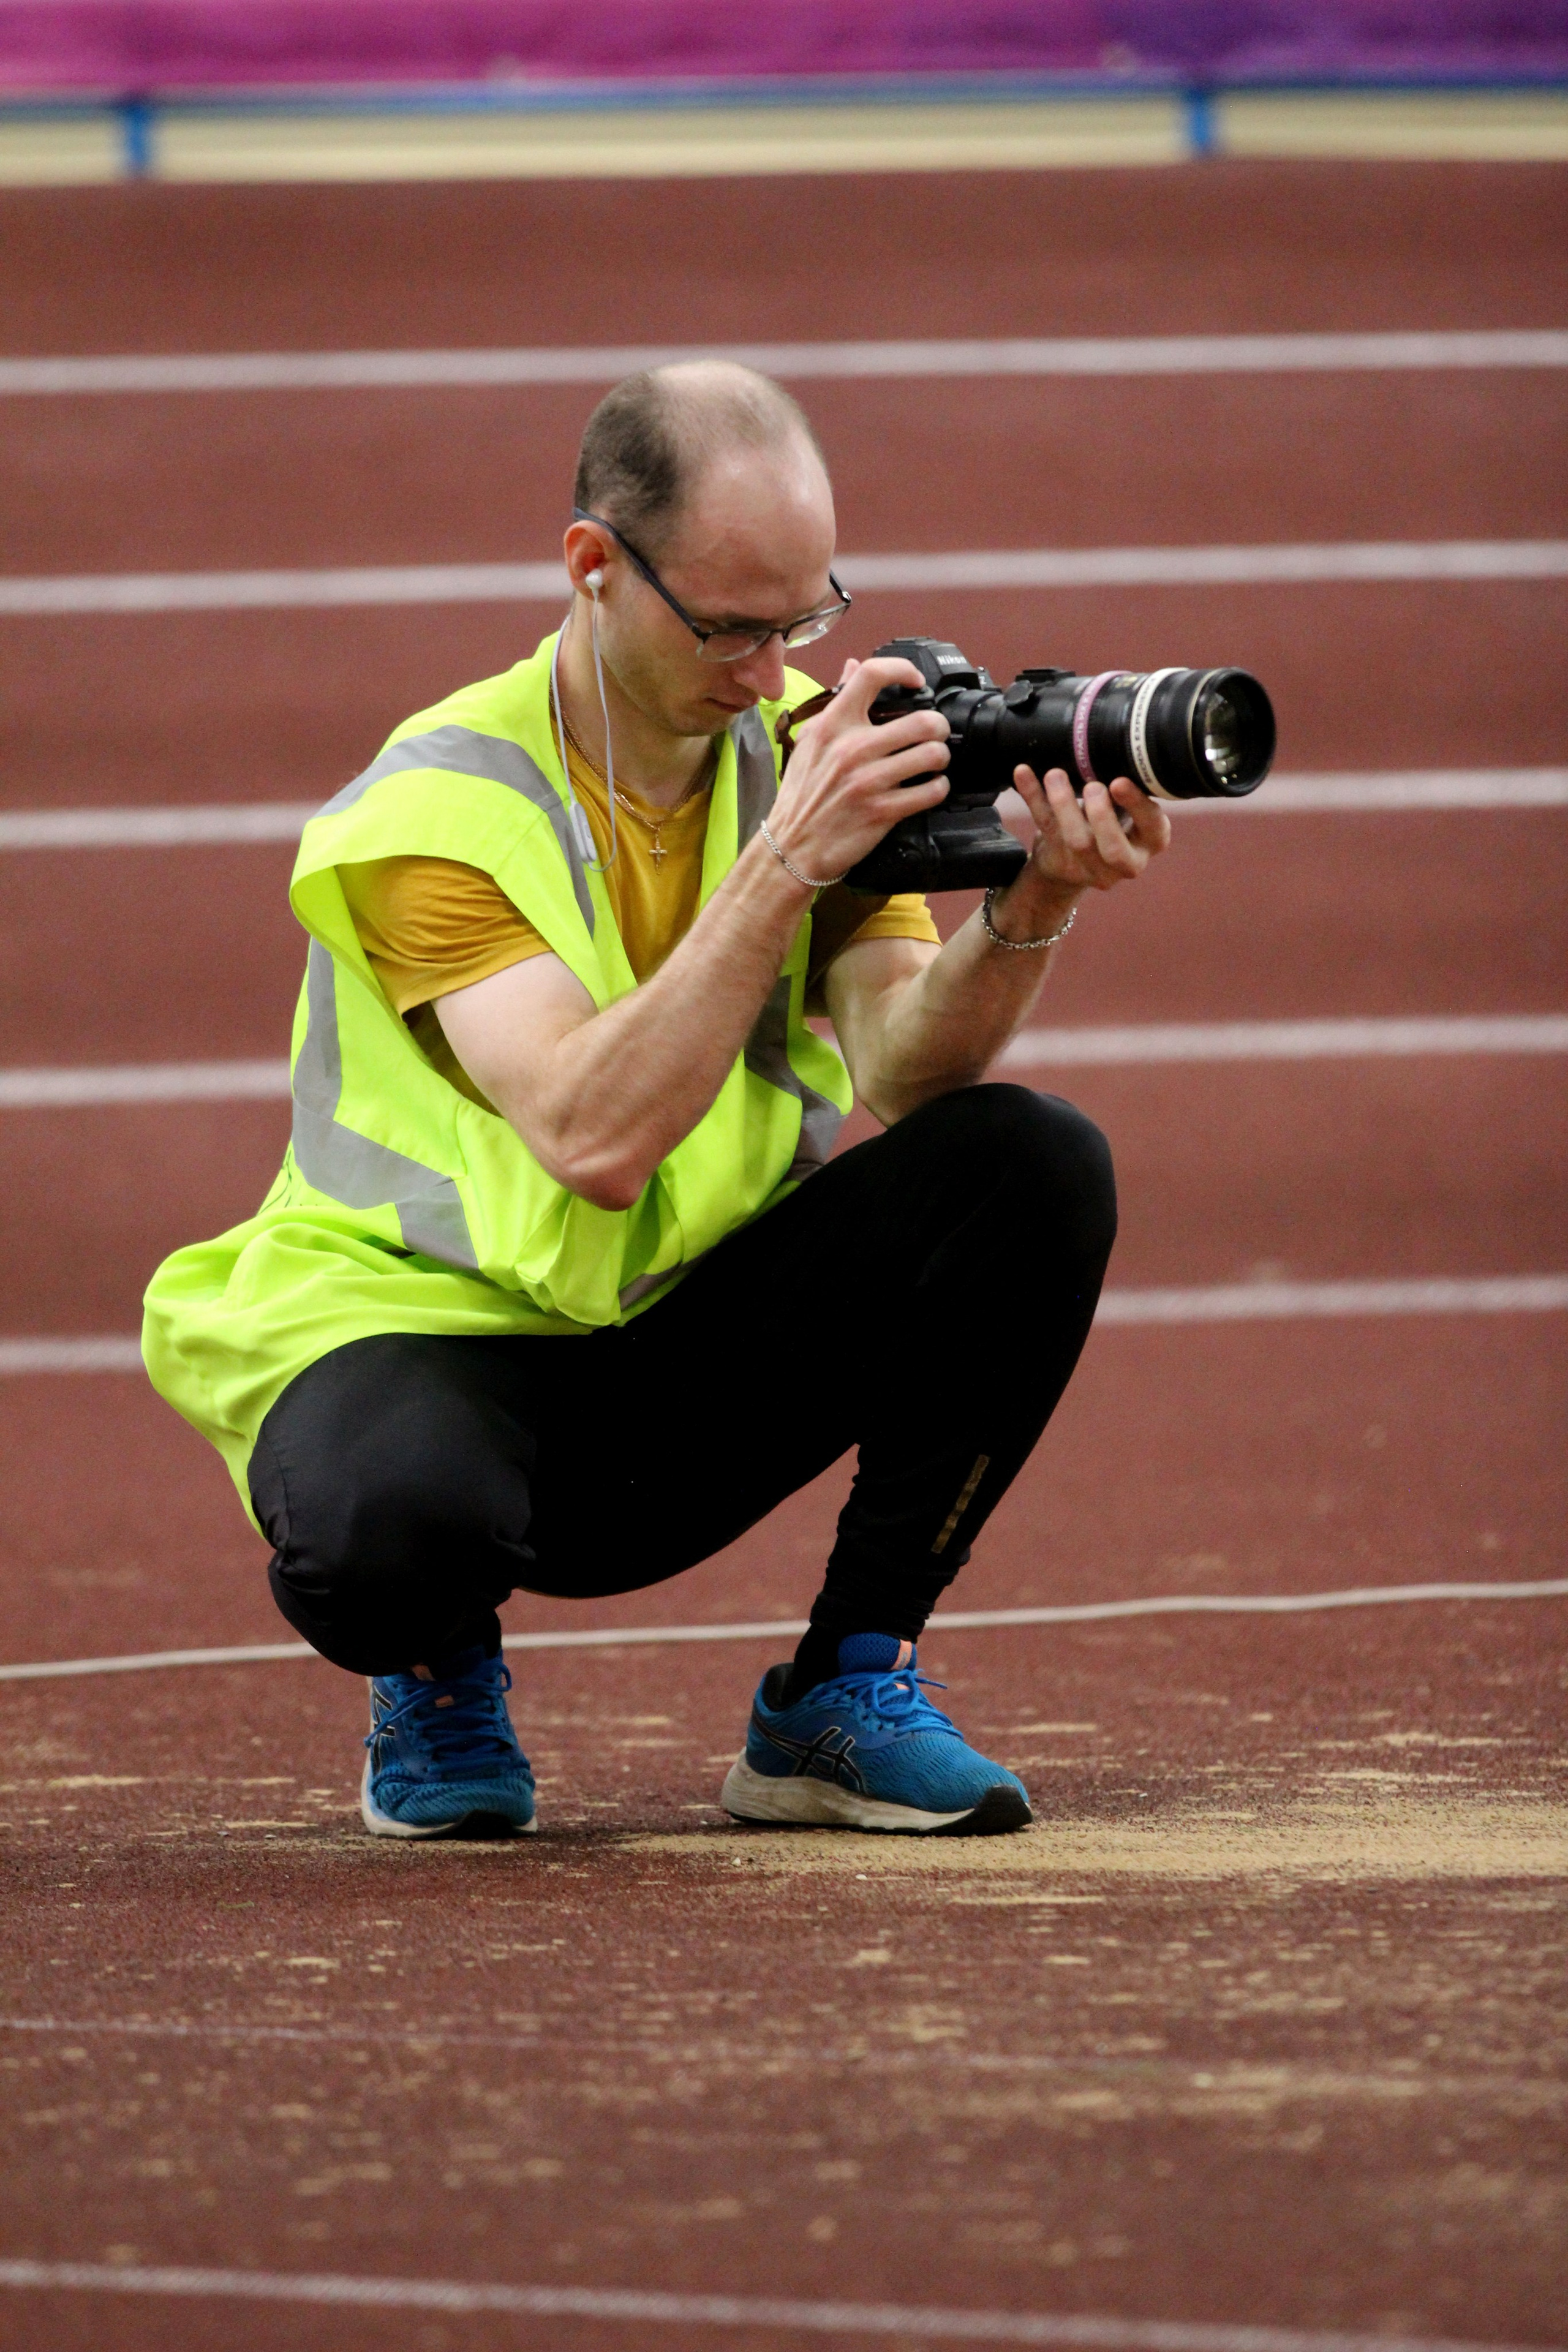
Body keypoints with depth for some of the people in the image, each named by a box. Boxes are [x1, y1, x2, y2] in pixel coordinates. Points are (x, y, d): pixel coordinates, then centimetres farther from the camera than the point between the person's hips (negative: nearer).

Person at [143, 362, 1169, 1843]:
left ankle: (842, 1696, -5)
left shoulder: (810, 751, -1)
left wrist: (1029, 910, -34)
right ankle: (440, 1677, 1)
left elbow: (903, 1075, -16)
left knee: (1034, 1167, -19)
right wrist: (784, 867, -36)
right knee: (387, 1520, -41)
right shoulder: (440, 810, -18)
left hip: (700, 1357, 5)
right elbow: (598, 1140, -32)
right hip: (435, 1320, -5)